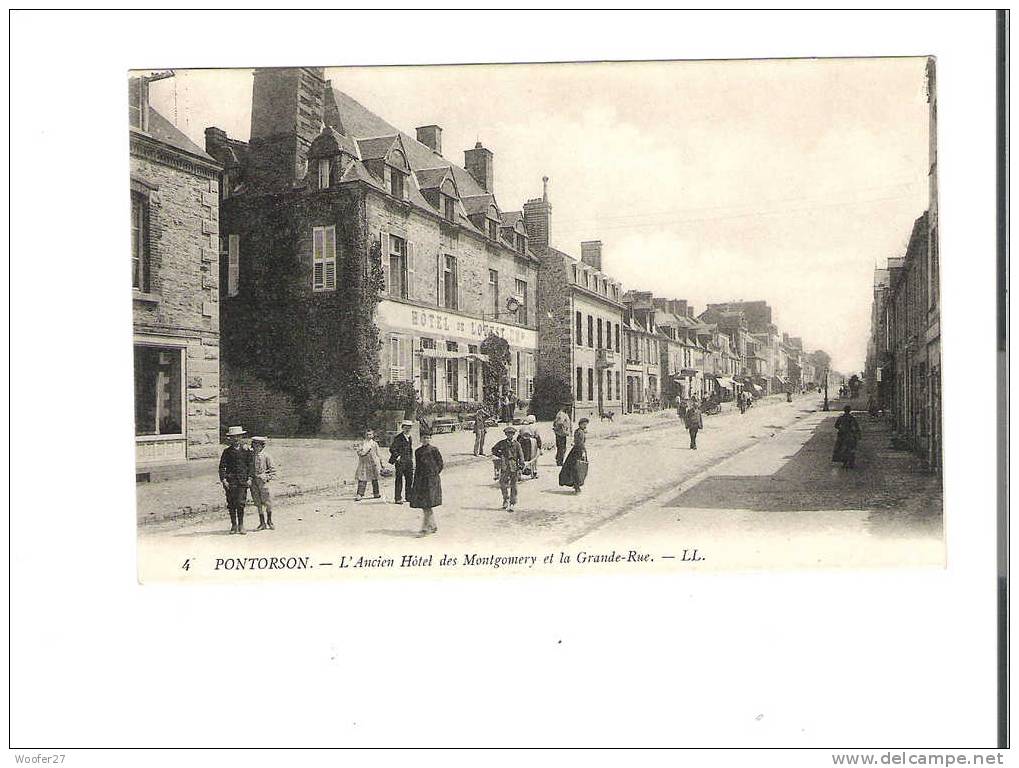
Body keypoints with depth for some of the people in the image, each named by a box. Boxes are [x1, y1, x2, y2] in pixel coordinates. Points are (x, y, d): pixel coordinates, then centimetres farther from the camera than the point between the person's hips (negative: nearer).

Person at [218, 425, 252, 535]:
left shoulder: (246, 450, 8)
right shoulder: (227, 451, 5)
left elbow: (250, 465, 10)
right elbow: (222, 466, 3)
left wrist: (249, 478, 1)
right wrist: (223, 479, -7)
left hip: (242, 480, 0)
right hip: (230, 480, 0)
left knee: (241, 503, -5)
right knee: (231, 504, 2)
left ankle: (241, 525, 6)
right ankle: (234, 525, 12)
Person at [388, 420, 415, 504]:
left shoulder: (410, 438, 14)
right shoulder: (398, 438, -8)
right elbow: (392, 449, -9)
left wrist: (411, 459, 16)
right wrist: (397, 456, -16)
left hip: (409, 463, 7)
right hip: (400, 462, -7)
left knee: (410, 480, 7)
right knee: (399, 480, -2)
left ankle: (409, 496, 16)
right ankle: (398, 498, 3)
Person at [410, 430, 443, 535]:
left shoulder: (434, 450, -4)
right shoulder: (417, 451, 11)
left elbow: (440, 464, 1)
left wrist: (434, 474, -5)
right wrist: (415, 482, 15)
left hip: (431, 479, -6)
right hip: (420, 479, 6)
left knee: (427, 505, -8)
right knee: (423, 505, 8)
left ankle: (425, 528, -4)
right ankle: (433, 526, 20)